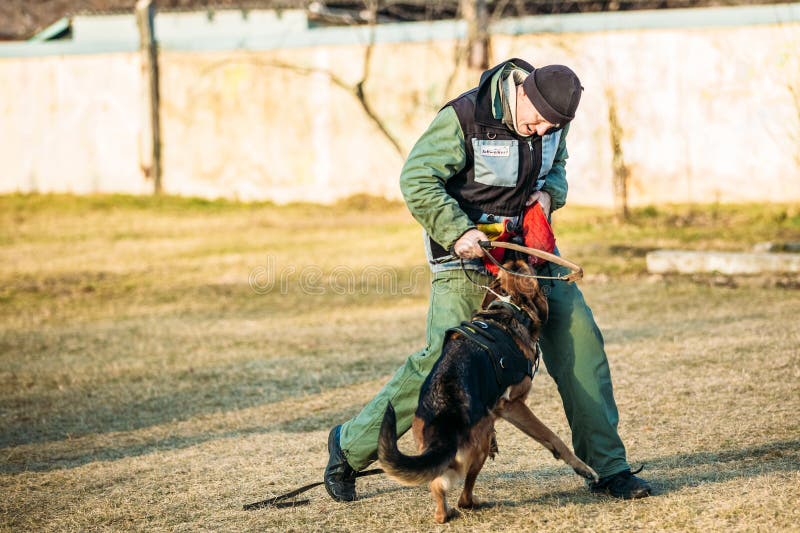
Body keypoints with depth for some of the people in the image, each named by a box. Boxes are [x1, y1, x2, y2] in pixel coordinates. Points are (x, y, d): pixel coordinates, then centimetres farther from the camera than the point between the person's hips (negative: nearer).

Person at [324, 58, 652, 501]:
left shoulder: (553, 120, 0)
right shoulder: (466, 117, -20)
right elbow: (417, 179, -19)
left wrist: (550, 192, -5)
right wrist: (457, 231, -30)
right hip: (468, 252, -6)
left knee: (580, 343, -3)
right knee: (441, 359, -13)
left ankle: (607, 467, 5)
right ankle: (351, 445, 4)